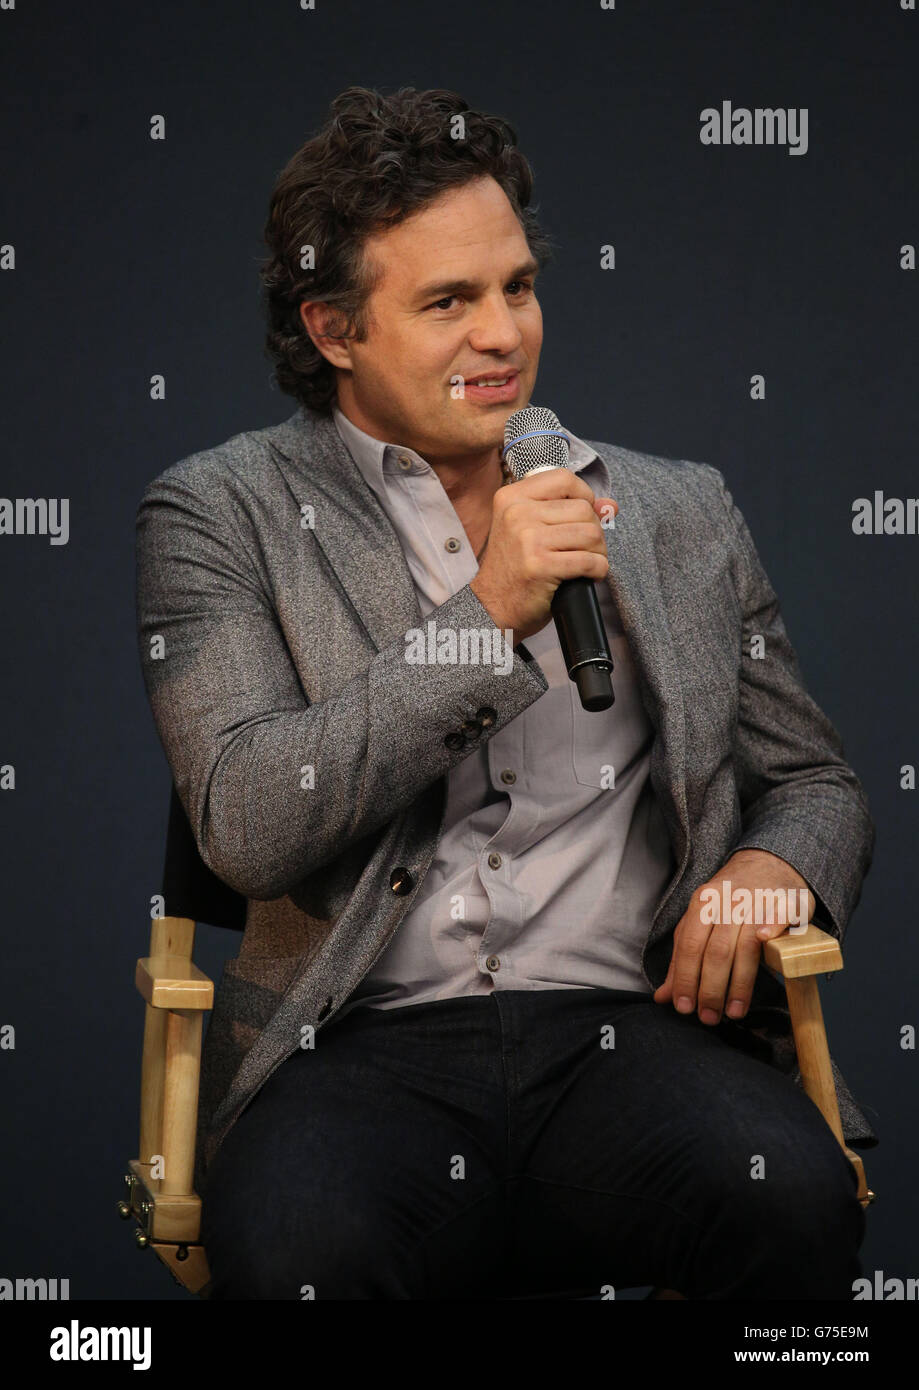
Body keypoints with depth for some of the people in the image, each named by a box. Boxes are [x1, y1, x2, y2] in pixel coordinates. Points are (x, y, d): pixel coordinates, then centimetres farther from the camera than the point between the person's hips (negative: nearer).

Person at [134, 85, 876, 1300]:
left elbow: (818, 785, 25)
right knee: (296, 1242, -36)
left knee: (789, 1190, -31)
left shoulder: (680, 513, 18)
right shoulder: (222, 512, 8)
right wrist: (488, 616, -11)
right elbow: (246, 827, -6)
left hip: (628, 1029, 3)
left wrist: (774, 868, 0)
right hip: (363, 1050, -2)